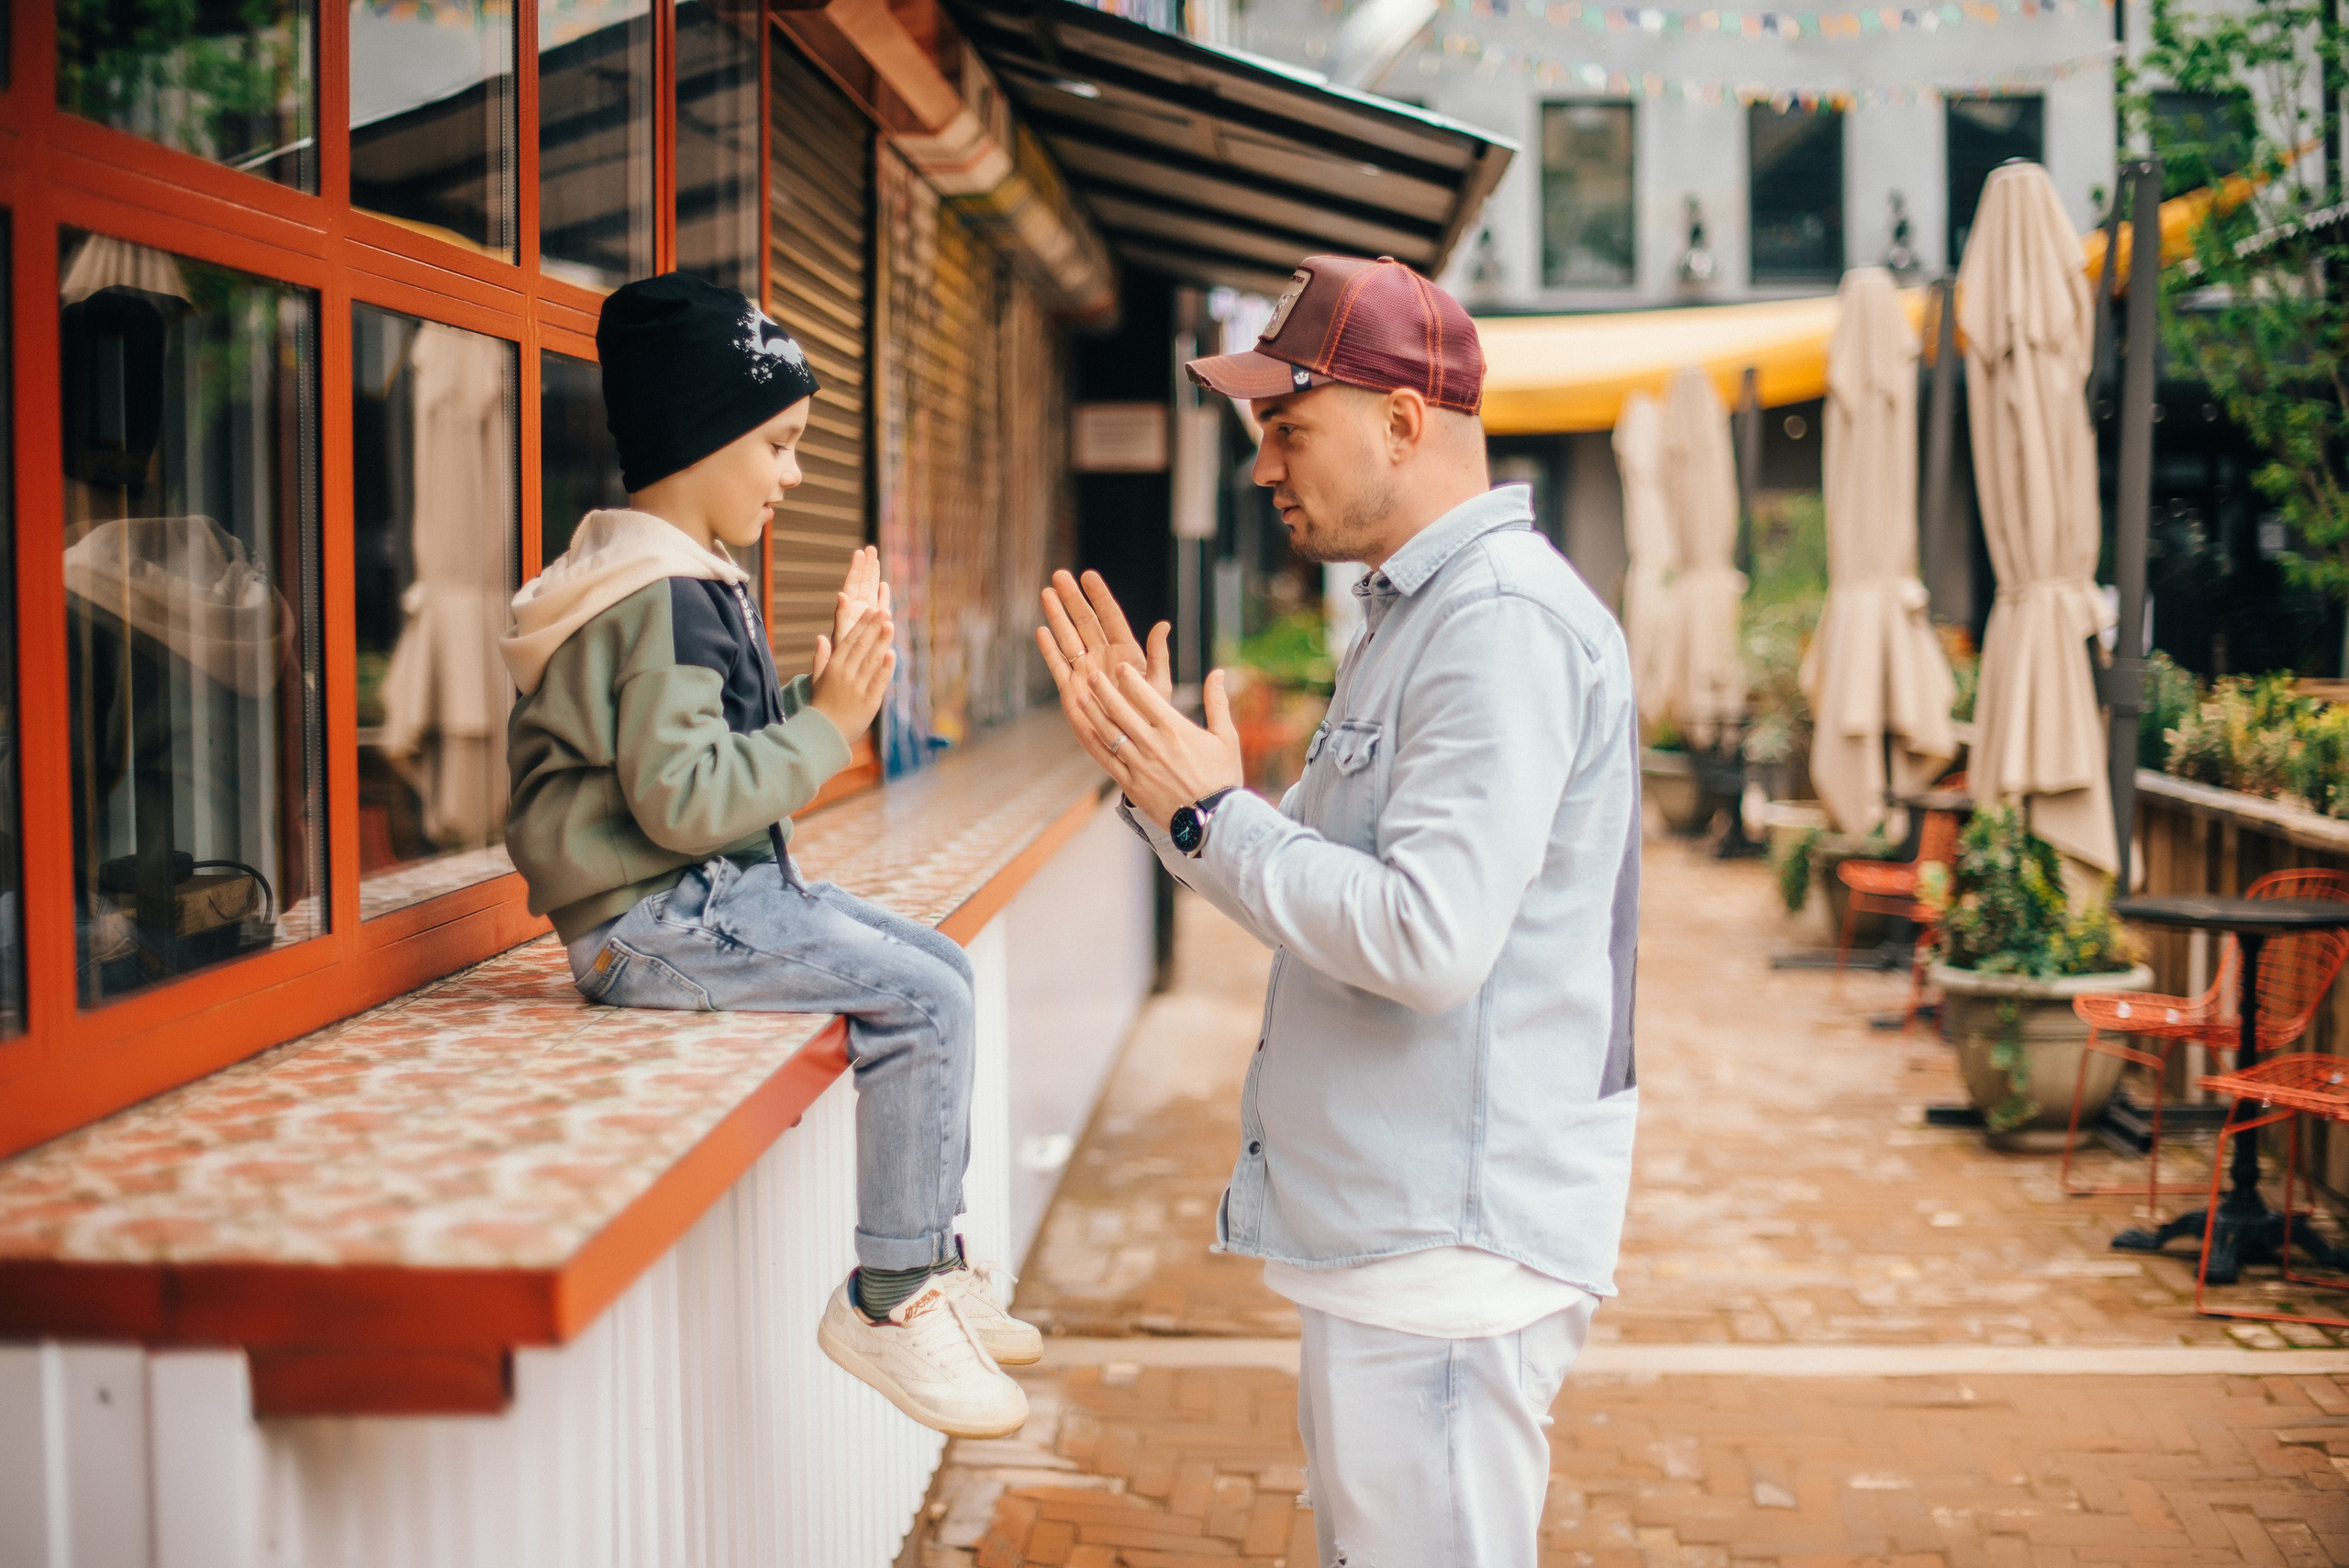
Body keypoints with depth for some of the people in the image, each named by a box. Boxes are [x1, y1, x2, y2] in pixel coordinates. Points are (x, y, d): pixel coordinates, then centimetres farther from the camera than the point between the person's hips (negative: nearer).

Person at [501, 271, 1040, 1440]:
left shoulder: (688, 583, 16)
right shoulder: (663, 601, -18)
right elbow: (680, 799, -27)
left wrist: (823, 687, 6)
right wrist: (828, 727, -20)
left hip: (715, 893, 11)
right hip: (653, 921, -11)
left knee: (942, 970, 12)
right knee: (924, 1002, -18)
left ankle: (932, 1264, 16)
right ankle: (889, 1302, -9)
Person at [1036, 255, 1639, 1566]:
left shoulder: (1504, 621, -18)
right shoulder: (1419, 611, 17)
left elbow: (1426, 938, -27)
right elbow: (1327, 883, 19)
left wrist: (1208, 814, -16)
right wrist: (1155, 767, 9)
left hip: (1455, 1246, -11)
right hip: (1387, 1230, 11)